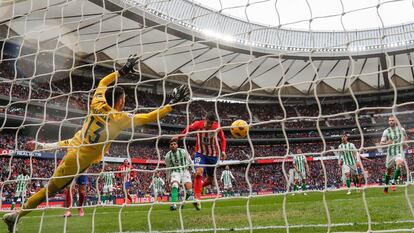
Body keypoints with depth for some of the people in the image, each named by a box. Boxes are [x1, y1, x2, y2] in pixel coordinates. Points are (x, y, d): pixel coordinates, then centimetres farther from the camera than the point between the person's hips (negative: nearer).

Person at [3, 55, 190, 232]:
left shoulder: (97, 105, -2)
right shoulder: (121, 118, -18)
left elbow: (102, 83, 17)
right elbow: (150, 117, -15)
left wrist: (122, 71, 21)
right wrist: (171, 104, -9)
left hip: (74, 148, 6)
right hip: (81, 160, -6)